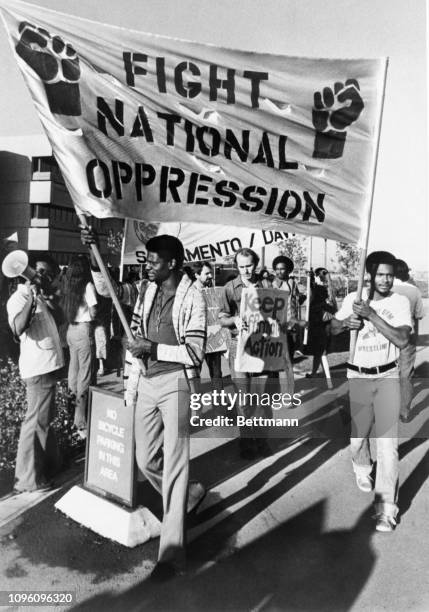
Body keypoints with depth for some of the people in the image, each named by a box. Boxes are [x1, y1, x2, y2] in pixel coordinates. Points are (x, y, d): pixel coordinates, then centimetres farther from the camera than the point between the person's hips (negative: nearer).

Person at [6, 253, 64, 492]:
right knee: (36, 421, -4)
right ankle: (28, 479, 6)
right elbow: (18, 329, -29)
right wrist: (32, 298, -35)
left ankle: (50, 462, 36)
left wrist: (50, 298, -8)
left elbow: (59, 319, 7)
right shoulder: (19, 297, -13)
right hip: (38, 367, -9)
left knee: (46, 418, 20)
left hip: (50, 364, 9)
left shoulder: (43, 296, 13)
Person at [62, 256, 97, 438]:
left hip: (71, 330, 7)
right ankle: (82, 424, -1)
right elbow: (93, 312, -12)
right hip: (84, 330, -7)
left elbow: (64, 309, 10)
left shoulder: (68, 286, 8)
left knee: (73, 371, 15)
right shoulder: (88, 286, -10)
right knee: (85, 375, -3)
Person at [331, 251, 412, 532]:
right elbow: (333, 329, 10)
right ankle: (362, 468, 46)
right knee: (357, 437, 13)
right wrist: (346, 322, -12)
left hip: (387, 377, -2)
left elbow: (402, 340, -18)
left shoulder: (400, 302, -5)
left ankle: (387, 506, 5)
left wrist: (371, 314, -23)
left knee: (388, 442, -6)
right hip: (357, 377, 2)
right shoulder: (353, 298, 0)